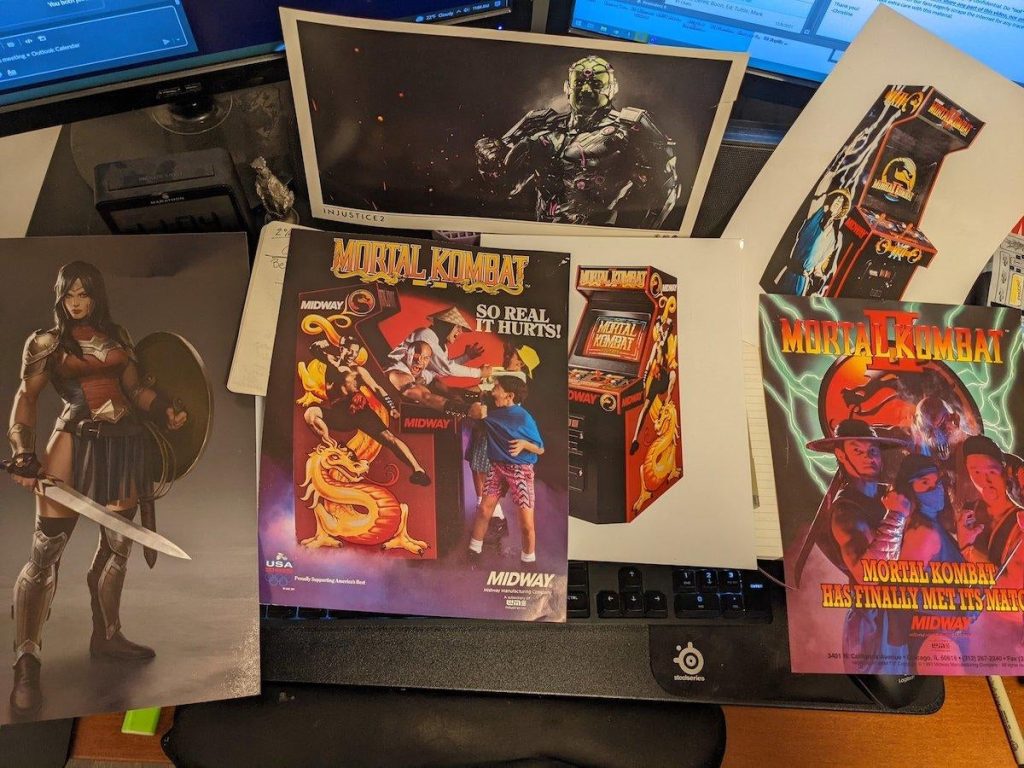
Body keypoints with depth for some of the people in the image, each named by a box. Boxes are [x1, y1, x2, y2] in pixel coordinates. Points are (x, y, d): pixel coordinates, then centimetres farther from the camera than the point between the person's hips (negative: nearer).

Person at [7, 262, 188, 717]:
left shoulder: (116, 336, 14)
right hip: (75, 444, -4)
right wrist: (23, 453, -16)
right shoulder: (47, 342, 3)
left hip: (124, 444, 5)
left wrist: (165, 411, -4)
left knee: (117, 544, 12)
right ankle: (26, 665, -2)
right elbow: (27, 397, -4)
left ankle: (106, 636, 28)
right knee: (45, 552, -9)